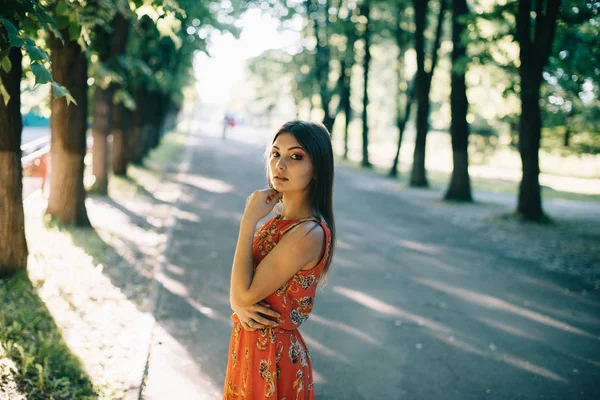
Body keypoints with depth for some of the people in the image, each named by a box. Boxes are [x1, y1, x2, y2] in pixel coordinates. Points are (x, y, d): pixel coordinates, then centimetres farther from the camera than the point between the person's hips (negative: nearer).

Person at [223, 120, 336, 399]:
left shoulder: (308, 233, -25)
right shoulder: (279, 219, 3)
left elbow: (245, 294, -24)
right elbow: (239, 288, 8)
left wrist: (249, 220, -21)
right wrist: (239, 306, -15)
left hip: (271, 354, -8)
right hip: (250, 345, 8)